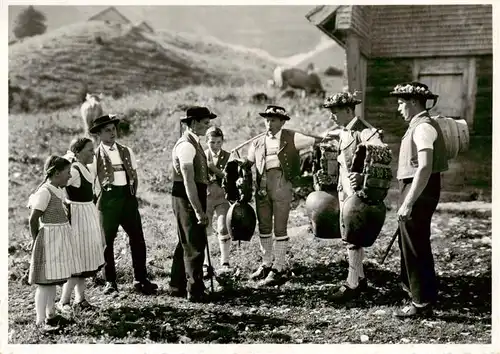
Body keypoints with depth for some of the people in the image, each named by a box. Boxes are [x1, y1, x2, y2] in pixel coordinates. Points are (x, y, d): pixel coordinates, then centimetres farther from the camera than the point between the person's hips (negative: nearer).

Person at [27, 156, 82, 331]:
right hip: (49, 240, -9)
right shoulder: (45, 192, -17)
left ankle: (50, 315, 28)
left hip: (60, 239, 9)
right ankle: (40, 321, 3)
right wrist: (37, 241, -5)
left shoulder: (58, 191, 9)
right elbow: (33, 220, -16)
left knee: (53, 280, 17)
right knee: (45, 281, -3)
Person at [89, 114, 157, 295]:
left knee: (137, 238, 1)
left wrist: (132, 194, 8)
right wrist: (99, 199, -2)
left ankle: (141, 279, 10)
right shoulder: (95, 155, 1)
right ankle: (110, 281, 15)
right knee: (107, 241, 3)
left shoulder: (126, 151, 12)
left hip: (128, 197, 3)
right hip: (108, 198, -3)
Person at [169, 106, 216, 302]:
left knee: (185, 244, 18)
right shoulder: (187, 145, -18)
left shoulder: (193, 142, 14)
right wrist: (199, 210, -24)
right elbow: (188, 182, -23)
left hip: (187, 200, 11)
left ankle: (177, 287, 28)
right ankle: (195, 291, 3)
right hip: (187, 199, -11)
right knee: (194, 246, -5)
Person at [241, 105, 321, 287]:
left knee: (280, 228, -1)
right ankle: (266, 264, 27)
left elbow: (316, 140, -1)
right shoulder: (258, 143, 15)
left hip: (282, 185, -5)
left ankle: (279, 269, 6)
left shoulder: (291, 138, 3)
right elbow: (247, 162, 20)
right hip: (262, 187, 5)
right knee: (264, 227, 12)